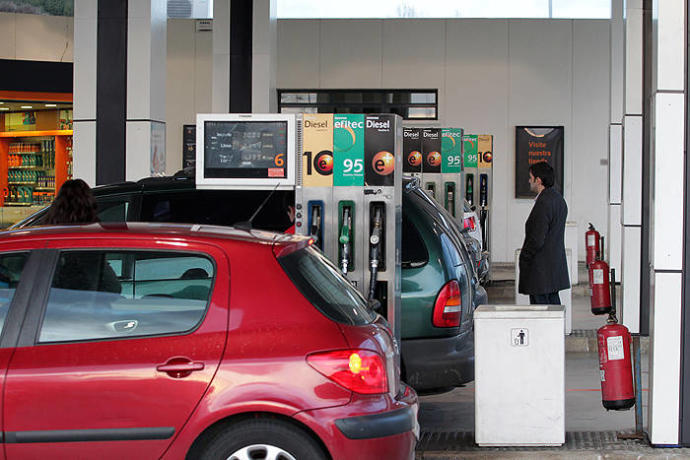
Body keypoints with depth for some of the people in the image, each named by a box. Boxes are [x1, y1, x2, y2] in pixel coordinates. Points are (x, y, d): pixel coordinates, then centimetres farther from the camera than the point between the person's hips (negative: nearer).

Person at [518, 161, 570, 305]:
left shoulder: (543, 204, -19)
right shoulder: (558, 199, 13)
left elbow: (537, 240, -22)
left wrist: (524, 259, -11)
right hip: (556, 263, 10)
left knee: (539, 304, -6)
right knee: (553, 301, 14)